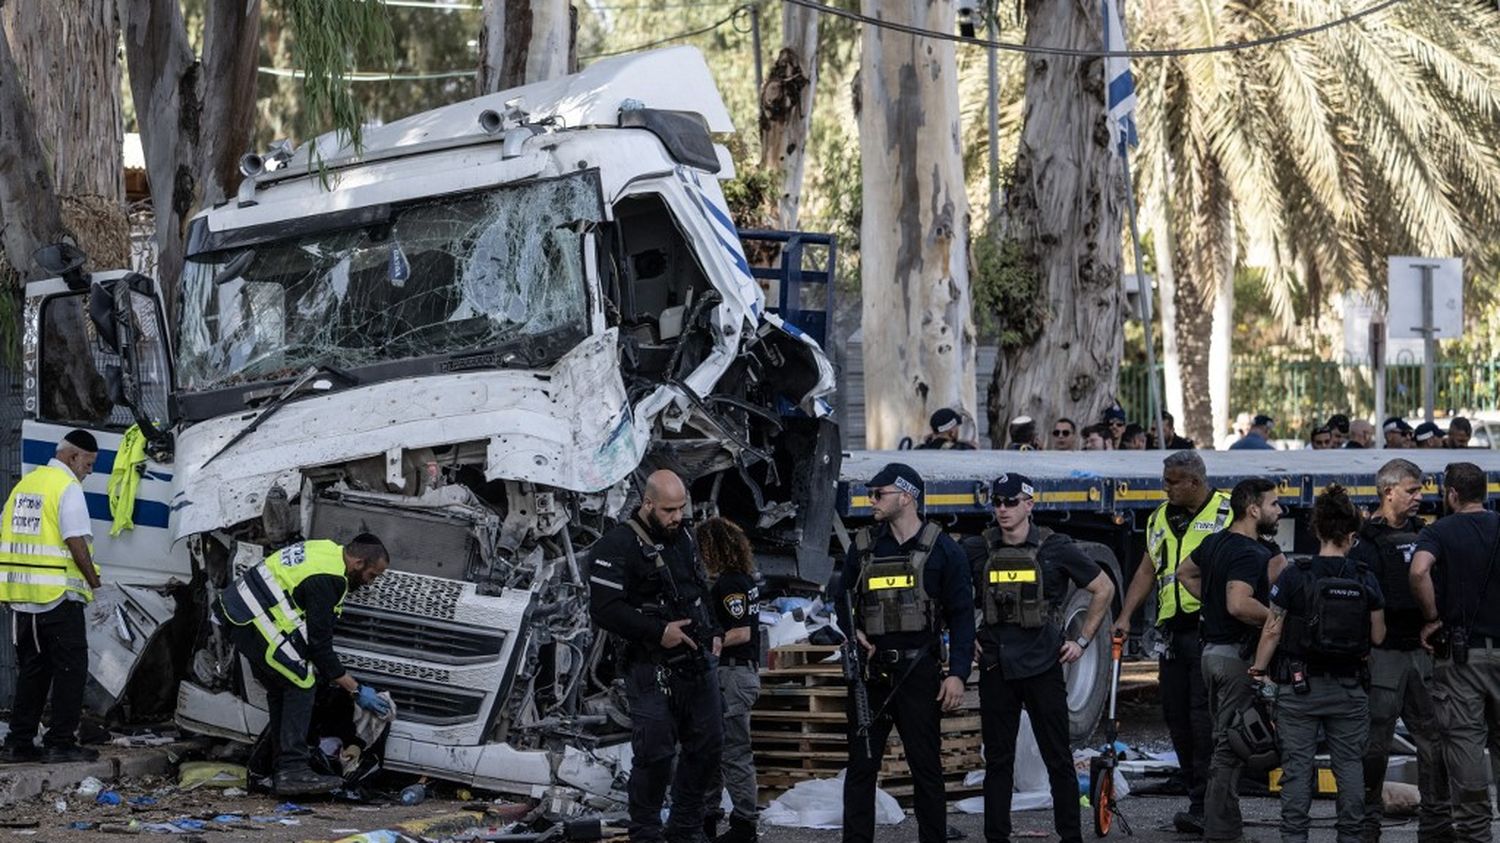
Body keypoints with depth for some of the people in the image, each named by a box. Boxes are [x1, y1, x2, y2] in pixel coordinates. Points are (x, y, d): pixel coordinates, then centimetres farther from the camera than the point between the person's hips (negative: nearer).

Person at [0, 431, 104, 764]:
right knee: (70, 669, 0)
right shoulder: (68, 487, -10)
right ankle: (60, 742, -1)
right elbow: (76, 541, -17)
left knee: (32, 670, 14)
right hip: (57, 596, -8)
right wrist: (93, 579, -3)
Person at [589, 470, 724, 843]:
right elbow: (603, 609, -19)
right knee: (655, 755, -9)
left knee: (707, 745, 11)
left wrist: (713, 631, 14)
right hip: (652, 669, -8)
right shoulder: (618, 545, -12)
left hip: (697, 663, 8)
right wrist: (658, 632, -20)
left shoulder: (682, 537, 12)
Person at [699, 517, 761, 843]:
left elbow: (741, 633, -19)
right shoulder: (742, 578, 14)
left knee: (734, 753, -4)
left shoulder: (730, 583, -15)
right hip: (735, 672, 10)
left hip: (733, 675, -10)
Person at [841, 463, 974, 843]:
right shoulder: (863, 545, 10)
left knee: (925, 766, 3)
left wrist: (958, 673, -9)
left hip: (918, 672, -3)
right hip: (870, 669, 3)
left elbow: (961, 615, -1)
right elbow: (844, 600, 20)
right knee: (861, 764, 3)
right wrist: (853, 632, -2)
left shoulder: (942, 549, 0)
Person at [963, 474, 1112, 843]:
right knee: (997, 760, 7)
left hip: (1043, 666, -2)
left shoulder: (1054, 548, -4)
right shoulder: (977, 549, 1)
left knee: (1058, 758, 3)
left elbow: (1103, 588, 6)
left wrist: (1082, 640, 3)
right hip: (995, 670, 2)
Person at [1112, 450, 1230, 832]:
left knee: (1204, 717, -10)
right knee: (1176, 716, 8)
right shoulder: (1160, 518, 17)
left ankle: (1202, 808, -7)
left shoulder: (1227, 512, -3)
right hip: (1173, 629, 7)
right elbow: (1147, 571, 19)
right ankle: (1199, 798, 16)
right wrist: (1125, 616, 9)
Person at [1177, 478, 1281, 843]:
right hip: (1237, 654, -10)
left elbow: (1185, 573, 27)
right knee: (1231, 745, -6)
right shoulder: (1250, 553, -19)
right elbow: (1239, 604, -33)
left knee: (1224, 741, 17)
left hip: (1213, 647, 10)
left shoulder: (1216, 542, 10)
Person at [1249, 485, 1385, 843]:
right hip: (1349, 689, 2)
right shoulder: (1365, 580, -3)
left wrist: (1259, 671, 5)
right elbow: (1378, 637, 3)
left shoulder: (1294, 576, -9)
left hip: (1299, 684, -1)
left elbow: (1272, 631, -6)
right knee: (1350, 764, 10)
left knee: (1297, 766, 3)